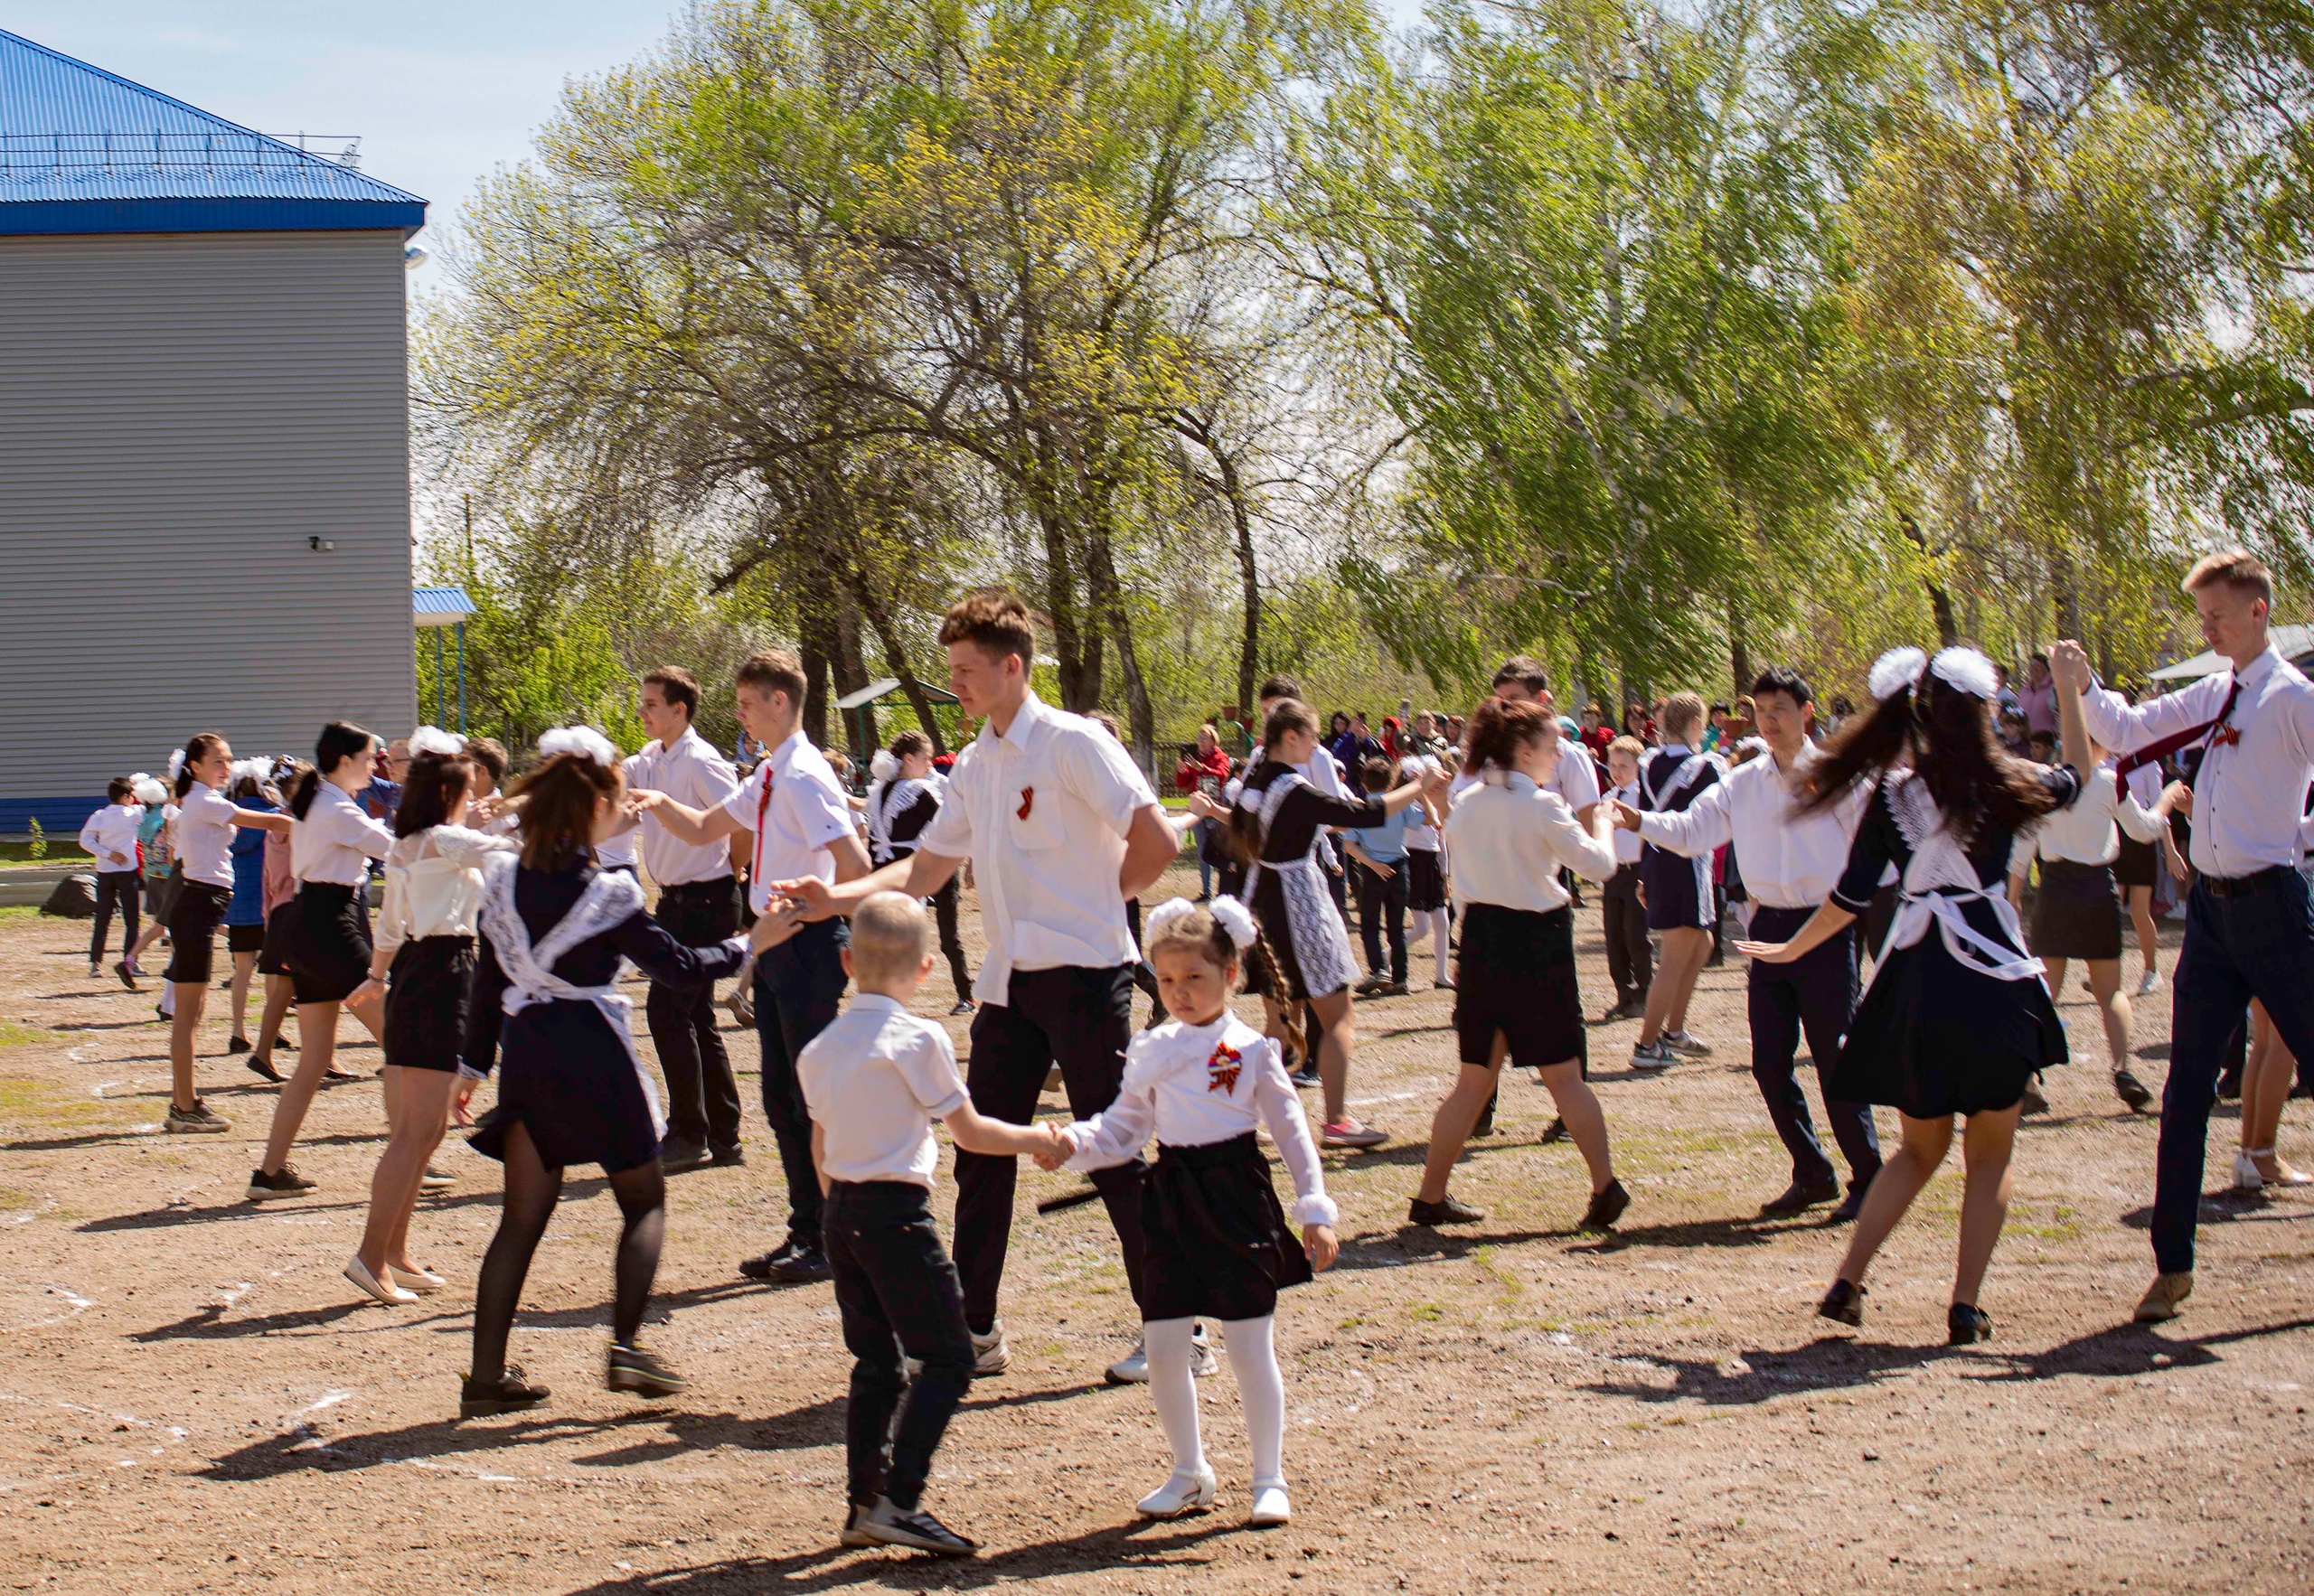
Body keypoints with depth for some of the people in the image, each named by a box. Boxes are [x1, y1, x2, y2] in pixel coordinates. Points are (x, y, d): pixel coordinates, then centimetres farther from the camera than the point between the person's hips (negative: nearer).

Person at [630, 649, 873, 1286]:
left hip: (807, 946, -10)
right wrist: (661, 804, 5)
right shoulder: (767, 776, 13)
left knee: (814, 1097, -3)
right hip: (776, 946, 10)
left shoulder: (804, 777, -16)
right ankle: (805, 1232, 22)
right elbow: (702, 831, 24)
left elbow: (855, 864, -24)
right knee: (781, 1098, 13)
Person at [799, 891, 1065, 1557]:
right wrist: (1035, 1138, 10)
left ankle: (863, 1503, 17)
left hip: (841, 1214, 7)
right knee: (947, 1359, -2)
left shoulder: (819, 1048, 9)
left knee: (875, 1363, 16)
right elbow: (970, 1133, -5)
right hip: (897, 1213, -7)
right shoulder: (919, 1039, -10)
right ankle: (898, 1502, -11)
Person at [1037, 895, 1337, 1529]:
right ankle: (1190, 1472, 23)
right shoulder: (1152, 1051, 8)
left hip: (1237, 1197, -4)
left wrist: (1315, 1212, -3)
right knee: (1164, 1348, 5)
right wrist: (1073, 1144, -5)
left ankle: (1269, 1479, 14)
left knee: (1250, 1347, 1)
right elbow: (1123, 1128, 14)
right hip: (1172, 1201, 4)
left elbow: (1291, 1131, 1)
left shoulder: (1251, 1049, -2)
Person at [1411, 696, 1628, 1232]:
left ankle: (1431, 1195, 10)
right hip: (1537, 939, -5)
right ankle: (1605, 1187, 5)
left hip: (1480, 935, 5)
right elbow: (1599, 865, -13)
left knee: (1475, 1079, 11)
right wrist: (1601, 823, 4)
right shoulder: (1541, 804, -11)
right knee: (1563, 1075, 4)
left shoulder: (1466, 805, 7)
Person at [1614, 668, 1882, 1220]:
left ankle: (1868, 1179, 9)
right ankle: (1812, 1174, 21)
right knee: (1770, 1062, 6)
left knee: (1835, 1059, -4)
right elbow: (1693, 830, 3)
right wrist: (1641, 822, -12)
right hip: (1769, 925, 5)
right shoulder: (1743, 783, 8)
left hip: (1825, 929, -5)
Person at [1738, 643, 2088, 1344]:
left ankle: (1847, 1282, 7)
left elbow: (1850, 897, 3)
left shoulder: (1892, 794, 2)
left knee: (1920, 1148, 18)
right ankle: (1966, 1306, 0)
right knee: (1989, 1155, 8)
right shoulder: (2005, 785, -3)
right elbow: (2076, 774, 18)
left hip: (1914, 981, 3)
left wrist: (1790, 950, 17)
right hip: (1992, 977, -3)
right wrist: (2071, 691, 27)